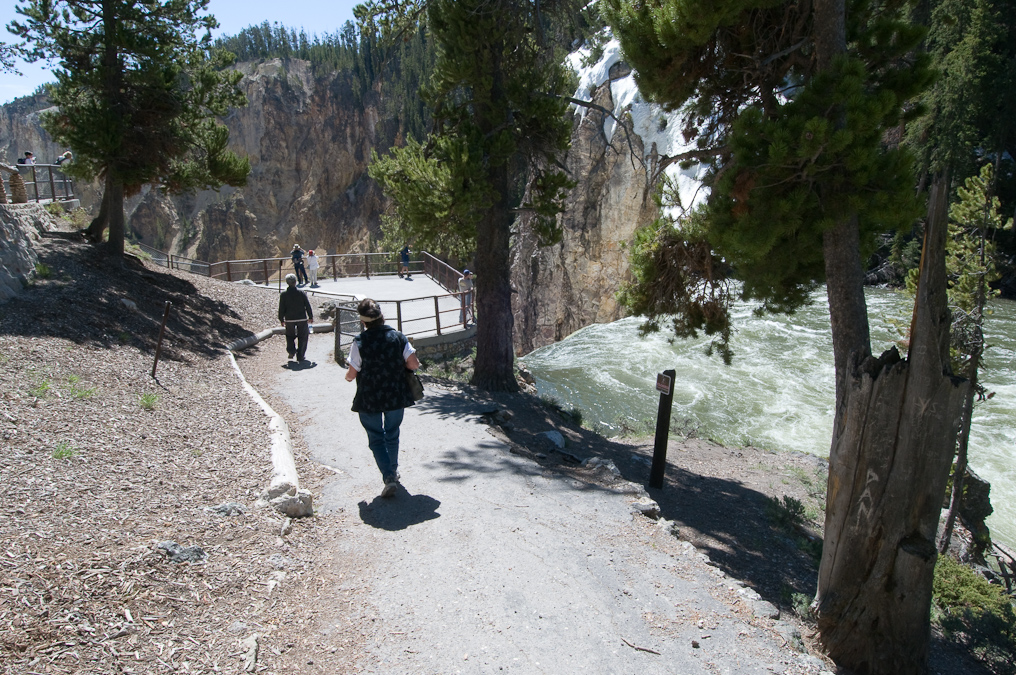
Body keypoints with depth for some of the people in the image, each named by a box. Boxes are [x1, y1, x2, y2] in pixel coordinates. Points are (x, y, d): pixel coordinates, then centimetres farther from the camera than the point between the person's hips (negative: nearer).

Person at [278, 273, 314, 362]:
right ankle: (300, 356, 5)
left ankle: (291, 350, 4)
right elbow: (308, 306, -2)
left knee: (290, 335, 21)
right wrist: (310, 317, 8)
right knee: (302, 337, 8)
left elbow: (281, 308, -2)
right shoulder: (301, 293, -7)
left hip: (289, 319, 1)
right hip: (302, 318, -1)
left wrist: (281, 319, 9)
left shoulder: (283, 294, -6)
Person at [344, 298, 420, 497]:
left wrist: (348, 376, 13)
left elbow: (352, 373, -10)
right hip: (396, 396, 3)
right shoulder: (398, 337, -6)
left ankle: (389, 477, -5)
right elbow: (414, 364, -9)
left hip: (369, 399, -3)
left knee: (376, 438, 8)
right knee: (392, 435, 22)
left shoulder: (360, 342, -14)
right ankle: (393, 471, 36)